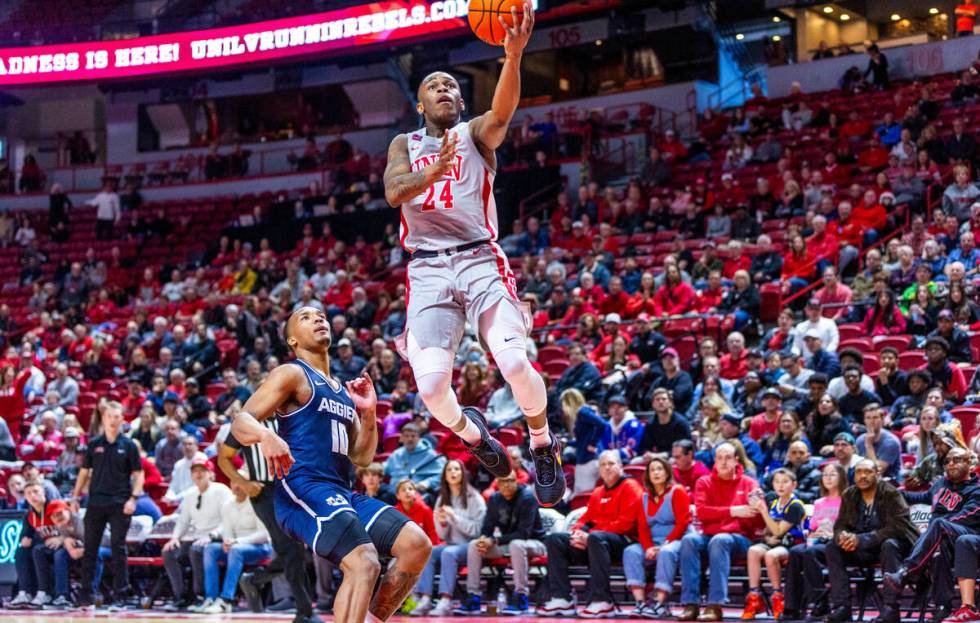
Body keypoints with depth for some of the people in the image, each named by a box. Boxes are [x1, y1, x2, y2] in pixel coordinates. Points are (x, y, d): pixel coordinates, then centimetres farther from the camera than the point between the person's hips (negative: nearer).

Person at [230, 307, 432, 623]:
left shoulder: (344, 392, 25)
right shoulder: (292, 374, 2)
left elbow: (361, 458, 25)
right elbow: (241, 420, -9)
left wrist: (369, 412, 10)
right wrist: (266, 436, -31)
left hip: (341, 491, 8)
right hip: (301, 487, -8)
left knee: (417, 545, -3)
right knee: (364, 563, -27)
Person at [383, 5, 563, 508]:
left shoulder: (476, 134, 10)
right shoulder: (405, 145, 18)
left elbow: (502, 113, -15)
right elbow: (393, 192, -4)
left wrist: (514, 56, -36)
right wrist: (434, 170, -26)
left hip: (479, 258, -2)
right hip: (427, 268, 2)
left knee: (514, 361, -22)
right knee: (430, 385, -13)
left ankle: (543, 446, 7)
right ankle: (471, 433, 22)